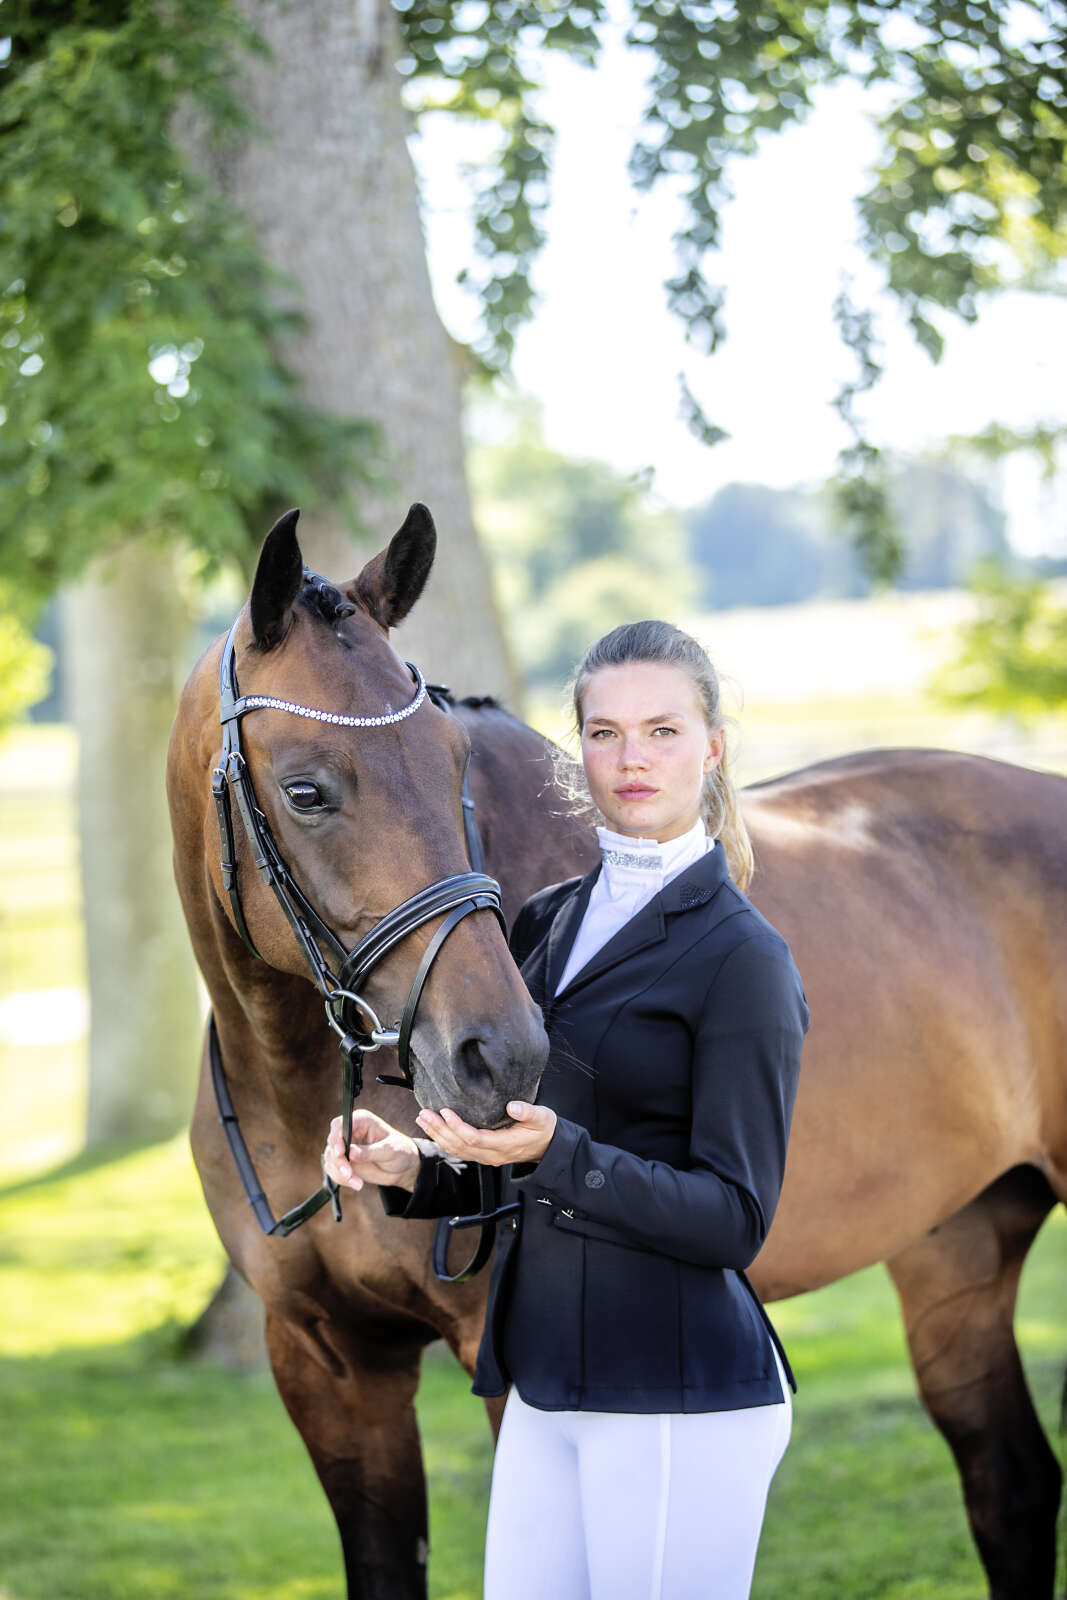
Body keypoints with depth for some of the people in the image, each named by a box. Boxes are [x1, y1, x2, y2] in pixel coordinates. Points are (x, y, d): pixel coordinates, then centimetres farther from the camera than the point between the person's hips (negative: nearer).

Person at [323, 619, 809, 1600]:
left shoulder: (744, 958, -10)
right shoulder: (547, 923, 12)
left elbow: (734, 1220, -14)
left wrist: (553, 1151, -26)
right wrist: (413, 1167, 0)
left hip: (681, 1397, -7)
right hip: (546, 1387, 7)